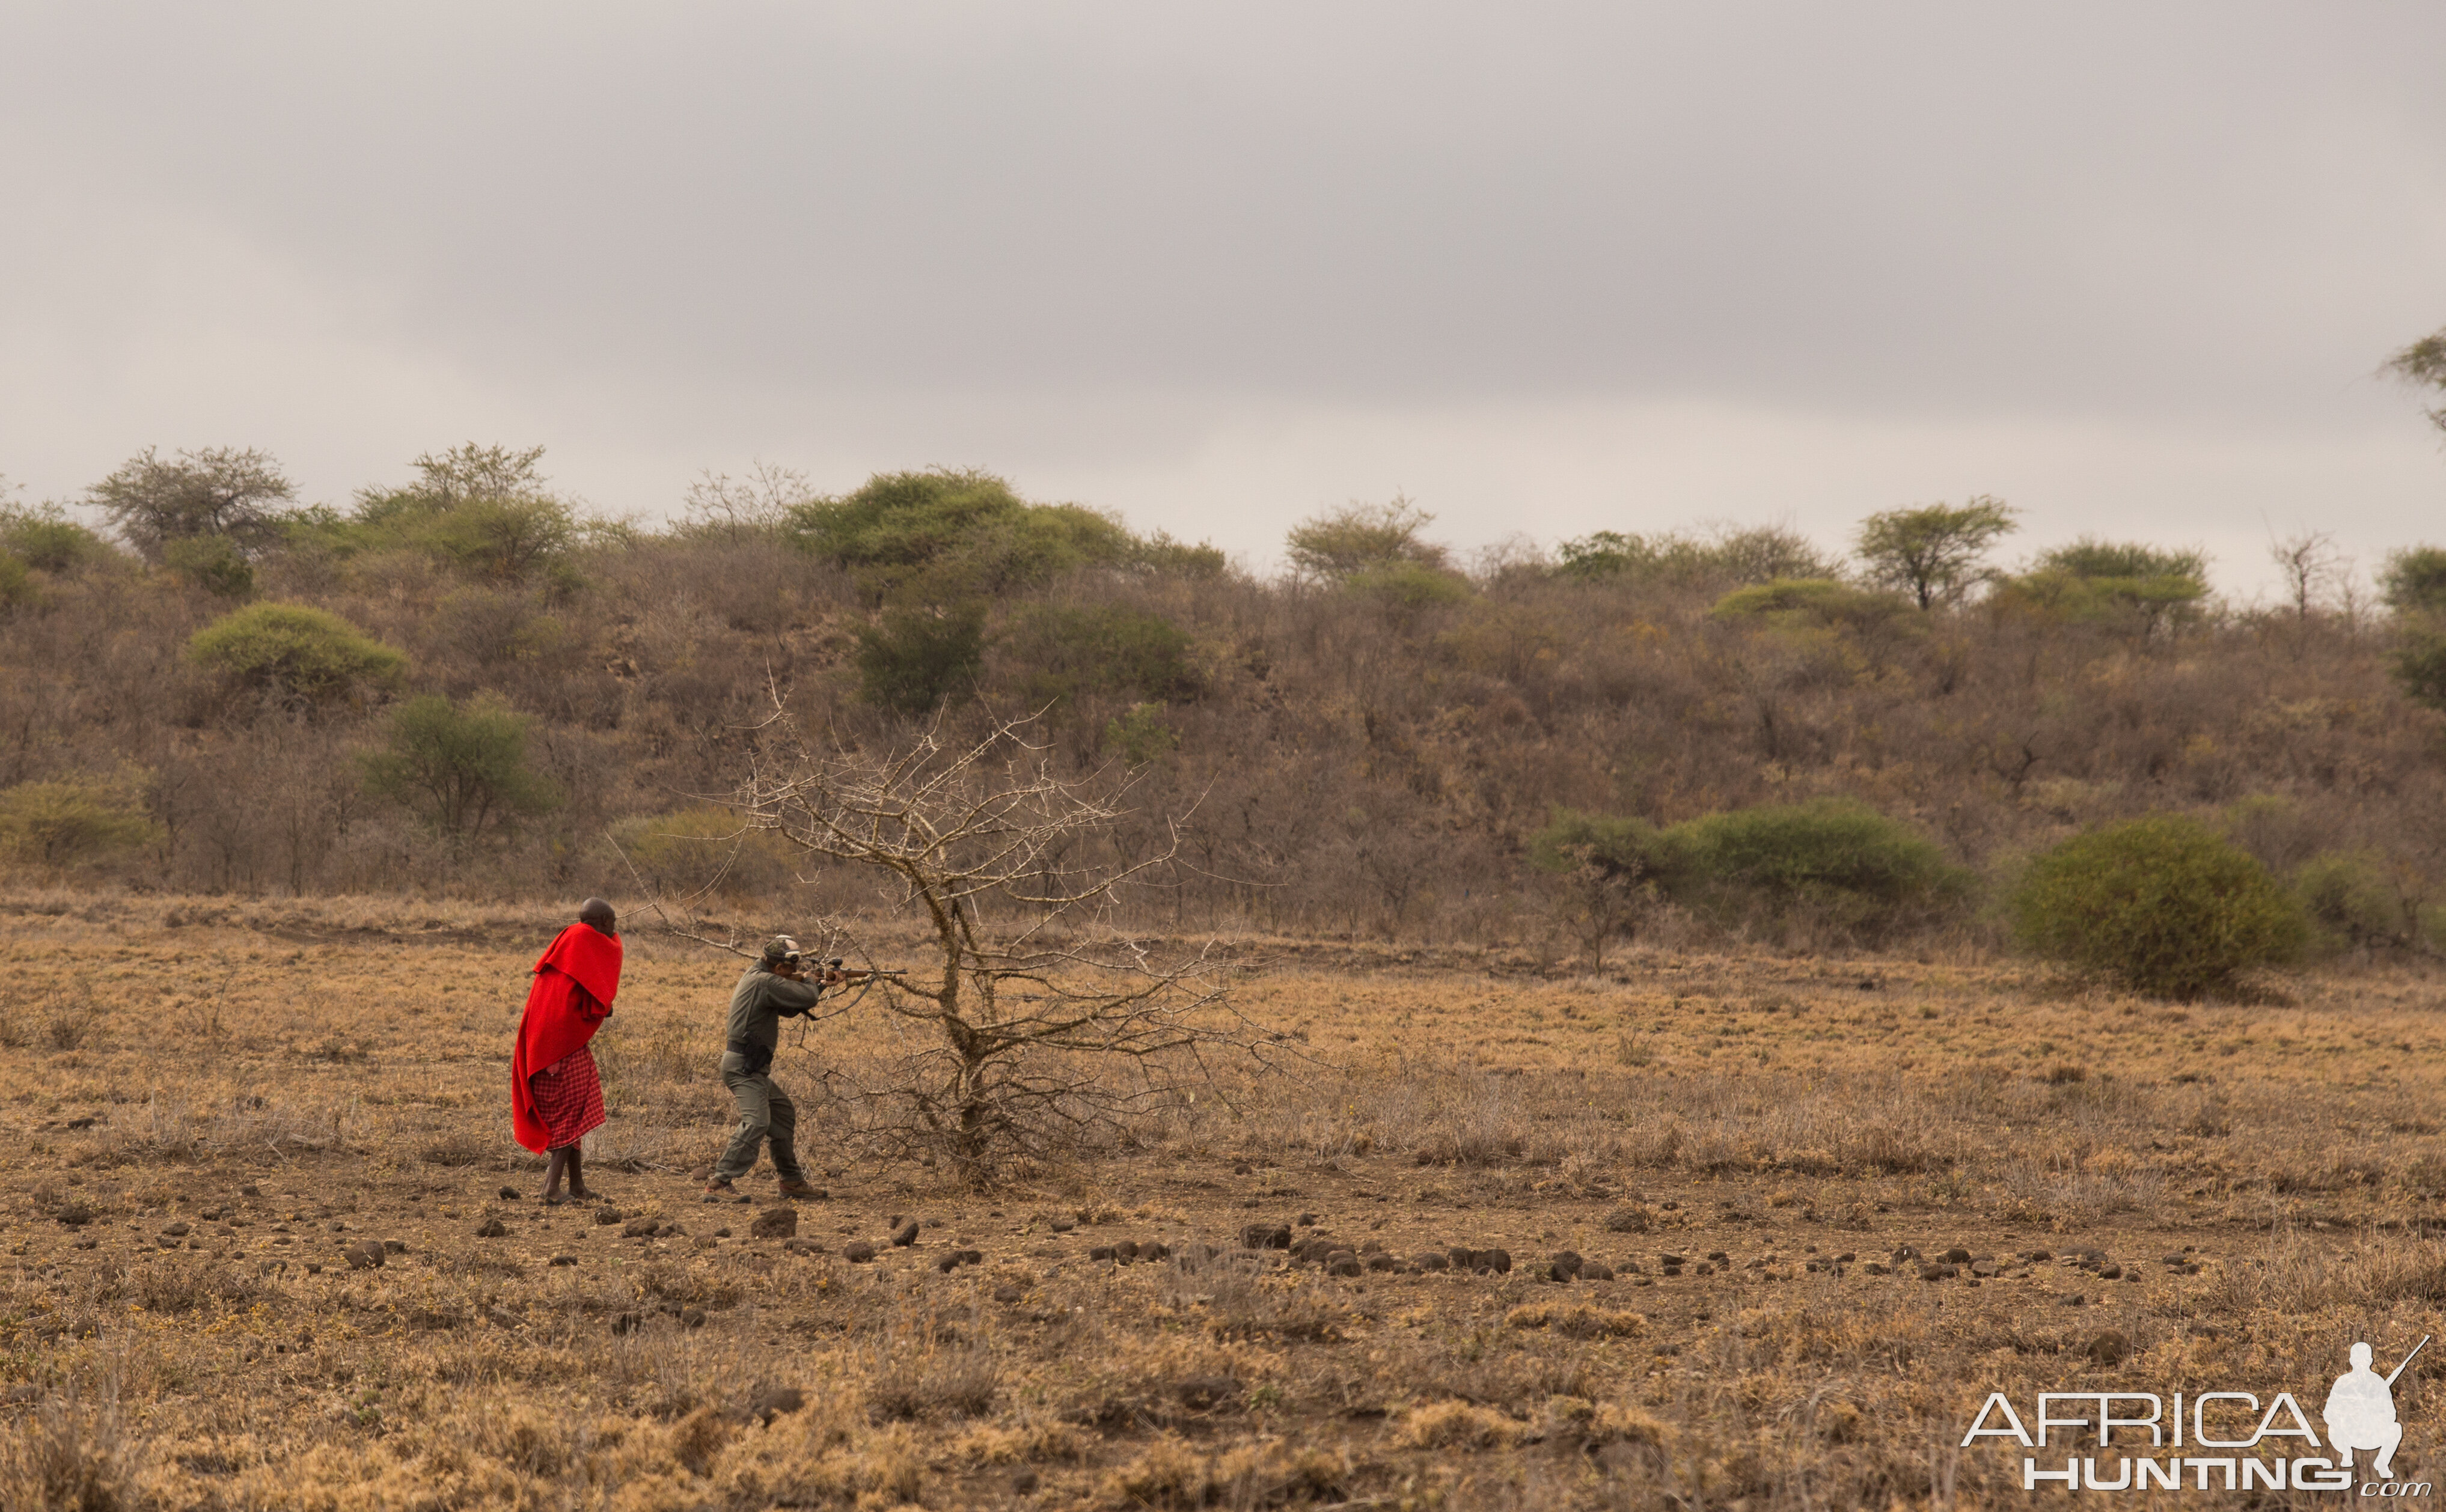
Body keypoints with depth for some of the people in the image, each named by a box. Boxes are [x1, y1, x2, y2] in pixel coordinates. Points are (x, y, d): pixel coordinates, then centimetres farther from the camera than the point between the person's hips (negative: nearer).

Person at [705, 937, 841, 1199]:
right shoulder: (765, 982, -18)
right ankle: (719, 1184, -28)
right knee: (757, 1123, -21)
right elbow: (807, 998, -20)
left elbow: (789, 1009, 21)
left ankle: (791, 1181, 28)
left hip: (751, 1067, 11)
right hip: (744, 1067, -11)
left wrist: (818, 982, 12)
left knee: (784, 1113, 21)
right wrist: (816, 983, 4)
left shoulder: (754, 976, 14)